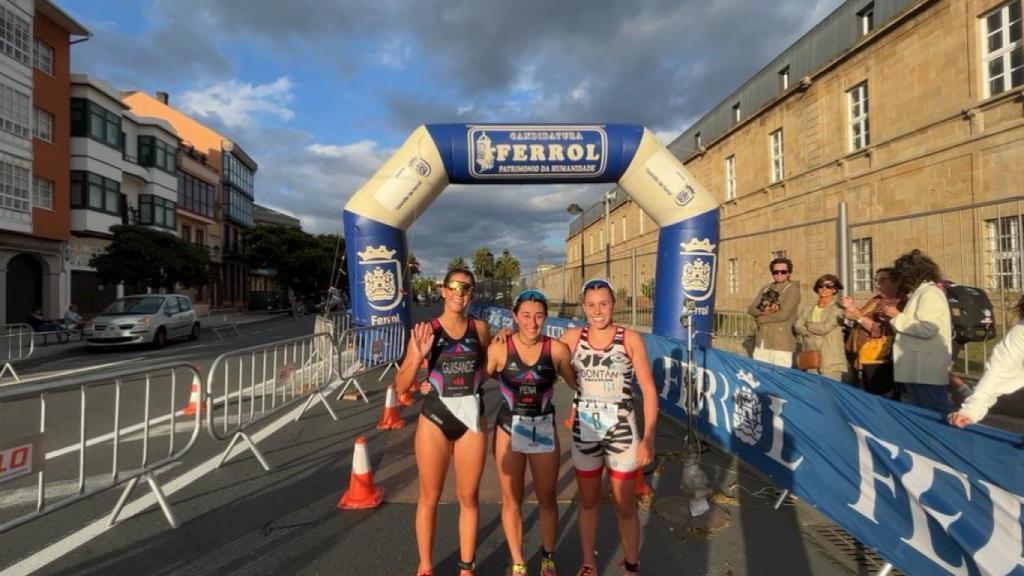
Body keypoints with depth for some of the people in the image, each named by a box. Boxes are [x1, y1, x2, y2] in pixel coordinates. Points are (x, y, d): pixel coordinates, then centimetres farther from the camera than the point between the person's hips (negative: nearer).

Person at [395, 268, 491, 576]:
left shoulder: (479, 328, 0)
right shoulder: (425, 330, -7)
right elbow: (401, 386, -9)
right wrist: (418, 356, -23)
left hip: (471, 417, 2)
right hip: (435, 418, -1)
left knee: (468, 498, 13)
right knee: (429, 497, 14)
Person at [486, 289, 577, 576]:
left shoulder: (556, 349, -9)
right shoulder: (499, 348, -12)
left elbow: (578, 383, 1)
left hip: (544, 429, 1)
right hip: (509, 429, 0)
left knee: (547, 499, 15)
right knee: (511, 499, 13)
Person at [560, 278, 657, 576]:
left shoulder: (630, 339, -10)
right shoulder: (572, 337, -5)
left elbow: (649, 390, -8)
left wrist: (648, 438, -13)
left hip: (622, 430, -2)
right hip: (584, 430, 2)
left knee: (625, 505, 12)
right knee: (588, 501, 18)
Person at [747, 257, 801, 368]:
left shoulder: (793, 289, -2)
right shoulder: (766, 288, 16)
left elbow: (783, 314, -13)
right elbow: (751, 309, 10)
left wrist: (761, 318, -1)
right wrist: (763, 311, -10)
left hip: (781, 342, -6)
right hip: (762, 340, 6)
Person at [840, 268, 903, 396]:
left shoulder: (900, 303, -12)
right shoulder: (875, 300, 15)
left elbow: (883, 330, -22)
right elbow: (862, 326, 21)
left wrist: (858, 317, -19)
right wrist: (852, 308, 9)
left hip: (879, 363, -9)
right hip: (861, 360, 9)